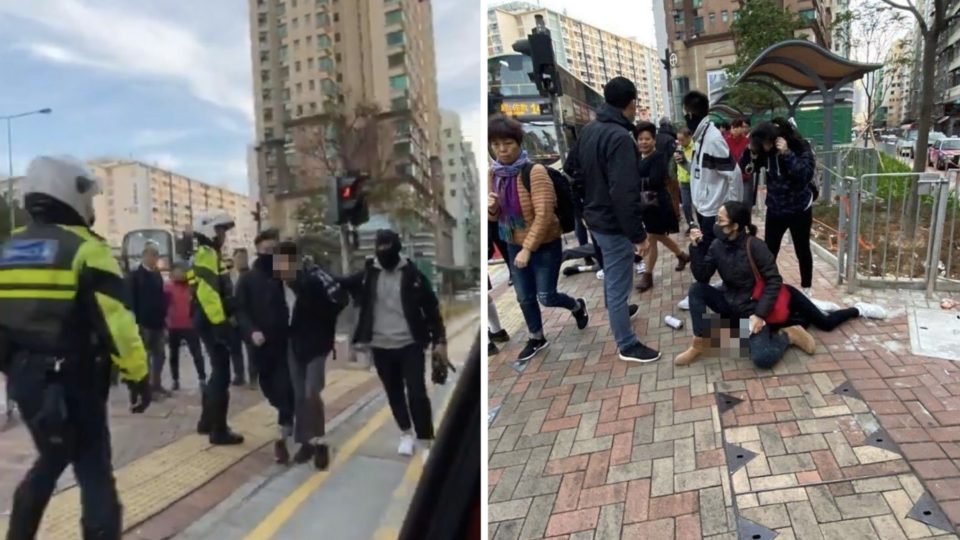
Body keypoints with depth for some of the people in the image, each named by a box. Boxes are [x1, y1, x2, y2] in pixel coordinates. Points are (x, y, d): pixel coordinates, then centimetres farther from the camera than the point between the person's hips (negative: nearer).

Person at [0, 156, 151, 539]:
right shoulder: (85, 249, -13)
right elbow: (116, 323, -18)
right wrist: (139, 376, -12)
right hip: (73, 384, -7)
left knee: (50, 460, 27)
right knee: (93, 472, 1)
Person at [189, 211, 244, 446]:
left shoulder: (209, 255, 20)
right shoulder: (207, 255, -13)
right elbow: (207, 293, -24)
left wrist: (224, 320, 24)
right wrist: (220, 323, -26)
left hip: (210, 321, 11)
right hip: (211, 322, -11)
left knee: (218, 372, 18)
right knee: (222, 375, -6)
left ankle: (207, 421, 29)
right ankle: (219, 430, 0)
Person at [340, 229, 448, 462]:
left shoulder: (412, 275, -5)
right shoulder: (368, 274, 1)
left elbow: (432, 308, -2)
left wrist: (439, 340, -6)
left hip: (410, 345, -3)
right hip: (381, 347, 3)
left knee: (416, 394, -6)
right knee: (394, 394, 15)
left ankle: (426, 444, 6)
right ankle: (405, 434, 35)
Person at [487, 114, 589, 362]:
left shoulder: (535, 171, -21)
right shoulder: (494, 173, -2)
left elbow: (544, 214, -23)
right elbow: (495, 216, 6)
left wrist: (528, 248, -23)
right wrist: (490, 207, -18)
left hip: (545, 245, -5)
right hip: (514, 245, 6)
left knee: (546, 297, 2)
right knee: (524, 297, 13)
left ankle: (577, 306, 35)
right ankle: (536, 338, 37)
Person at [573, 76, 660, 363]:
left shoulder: (588, 130, 4)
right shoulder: (620, 137, -24)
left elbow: (581, 175, 15)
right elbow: (624, 194, -28)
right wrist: (639, 234, -22)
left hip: (595, 217, 9)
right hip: (614, 223, -9)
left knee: (610, 273, 28)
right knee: (619, 284, 1)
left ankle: (615, 311, 49)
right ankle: (627, 345, 12)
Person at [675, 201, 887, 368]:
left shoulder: (754, 246, -19)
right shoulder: (717, 246, -4)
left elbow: (774, 281, -17)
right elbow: (702, 277, -9)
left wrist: (760, 314, -24)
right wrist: (696, 248, -19)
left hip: (753, 308, -4)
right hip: (733, 306, 5)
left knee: (763, 358, -18)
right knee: (696, 289, -16)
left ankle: (788, 335, 12)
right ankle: (701, 342, -8)